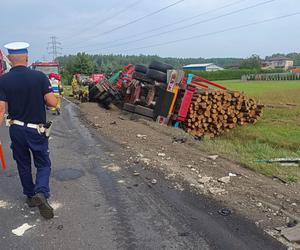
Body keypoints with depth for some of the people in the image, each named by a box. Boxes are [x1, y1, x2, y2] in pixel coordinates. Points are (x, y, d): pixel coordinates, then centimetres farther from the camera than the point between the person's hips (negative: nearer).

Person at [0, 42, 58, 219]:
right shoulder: (40, 77, -11)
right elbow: (53, 103, -14)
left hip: (16, 130, 2)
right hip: (37, 130, -2)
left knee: (23, 164, 19)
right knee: (43, 164, 10)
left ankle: (30, 195, 30)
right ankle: (41, 192, -13)